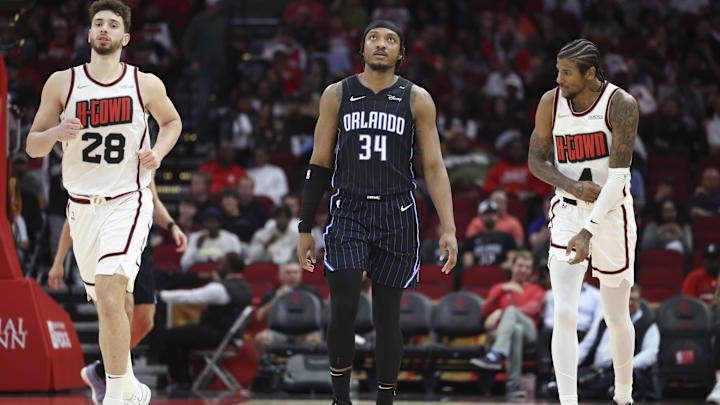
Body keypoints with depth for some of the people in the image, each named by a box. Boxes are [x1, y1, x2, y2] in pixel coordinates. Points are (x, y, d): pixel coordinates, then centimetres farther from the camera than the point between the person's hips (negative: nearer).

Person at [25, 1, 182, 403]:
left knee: (109, 296, -22)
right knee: (107, 306, 13)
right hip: (83, 205, 3)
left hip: (128, 201, -3)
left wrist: (158, 153, -2)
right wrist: (56, 133, -19)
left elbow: (172, 121, 19)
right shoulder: (61, 83, 0)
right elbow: (32, 146, 3)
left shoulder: (146, 84, -1)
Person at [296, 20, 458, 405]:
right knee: (343, 308, -13)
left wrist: (449, 229, -9)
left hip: (396, 216, 0)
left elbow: (433, 167, 1)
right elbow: (319, 164, 8)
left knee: (387, 316, 4)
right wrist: (305, 229, 5)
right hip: (348, 212, 0)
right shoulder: (337, 95, 5)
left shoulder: (417, 99, 3)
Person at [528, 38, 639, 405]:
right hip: (568, 212, 2)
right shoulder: (551, 102, -5)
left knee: (616, 317, 11)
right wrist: (574, 187, -15)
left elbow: (618, 176, -20)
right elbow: (536, 161, 4)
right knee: (564, 314, -14)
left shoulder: (622, 105, -16)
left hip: (612, 213, -2)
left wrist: (589, 231, -28)